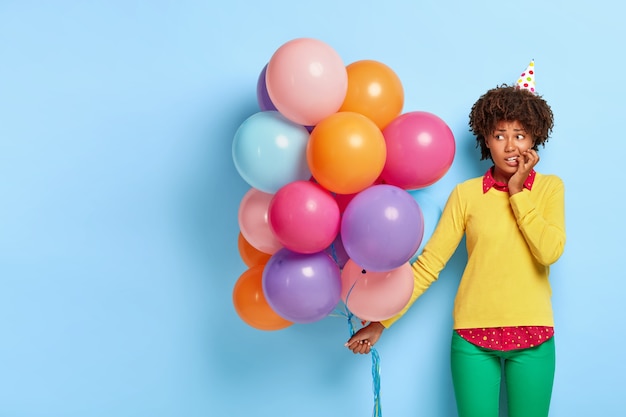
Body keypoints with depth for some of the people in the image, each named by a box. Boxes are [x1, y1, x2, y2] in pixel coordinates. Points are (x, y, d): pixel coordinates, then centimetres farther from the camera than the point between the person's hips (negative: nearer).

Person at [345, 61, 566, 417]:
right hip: (473, 336, 0)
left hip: (533, 336, 1)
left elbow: (550, 252, -14)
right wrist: (382, 321, -8)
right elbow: (428, 264, -3)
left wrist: (518, 192, -9)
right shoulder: (466, 193, 0)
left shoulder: (550, 187, 2)